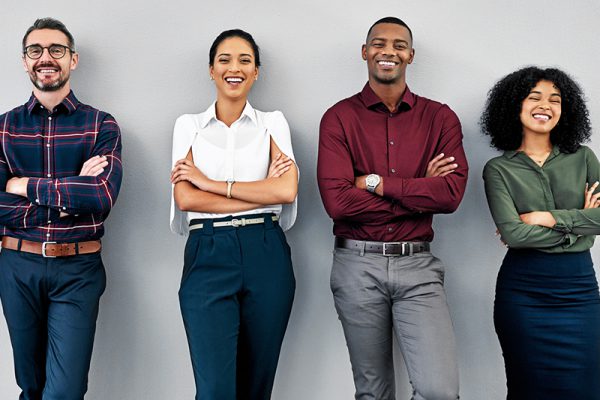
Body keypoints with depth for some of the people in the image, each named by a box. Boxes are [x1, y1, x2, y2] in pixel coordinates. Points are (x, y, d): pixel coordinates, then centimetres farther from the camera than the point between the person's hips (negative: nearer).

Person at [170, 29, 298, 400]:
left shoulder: (273, 122, 9)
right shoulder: (189, 125, 9)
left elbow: (287, 190, -8)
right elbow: (185, 198, -5)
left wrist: (210, 183, -8)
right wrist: (261, 192, -8)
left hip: (266, 255, 1)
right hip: (207, 256, -1)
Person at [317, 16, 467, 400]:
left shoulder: (440, 118, 4)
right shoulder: (339, 118, 0)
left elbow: (451, 193, -10)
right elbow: (337, 201, -14)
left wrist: (376, 183, -12)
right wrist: (419, 190, -9)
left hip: (417, 266, 1)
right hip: (358, 266, 0)